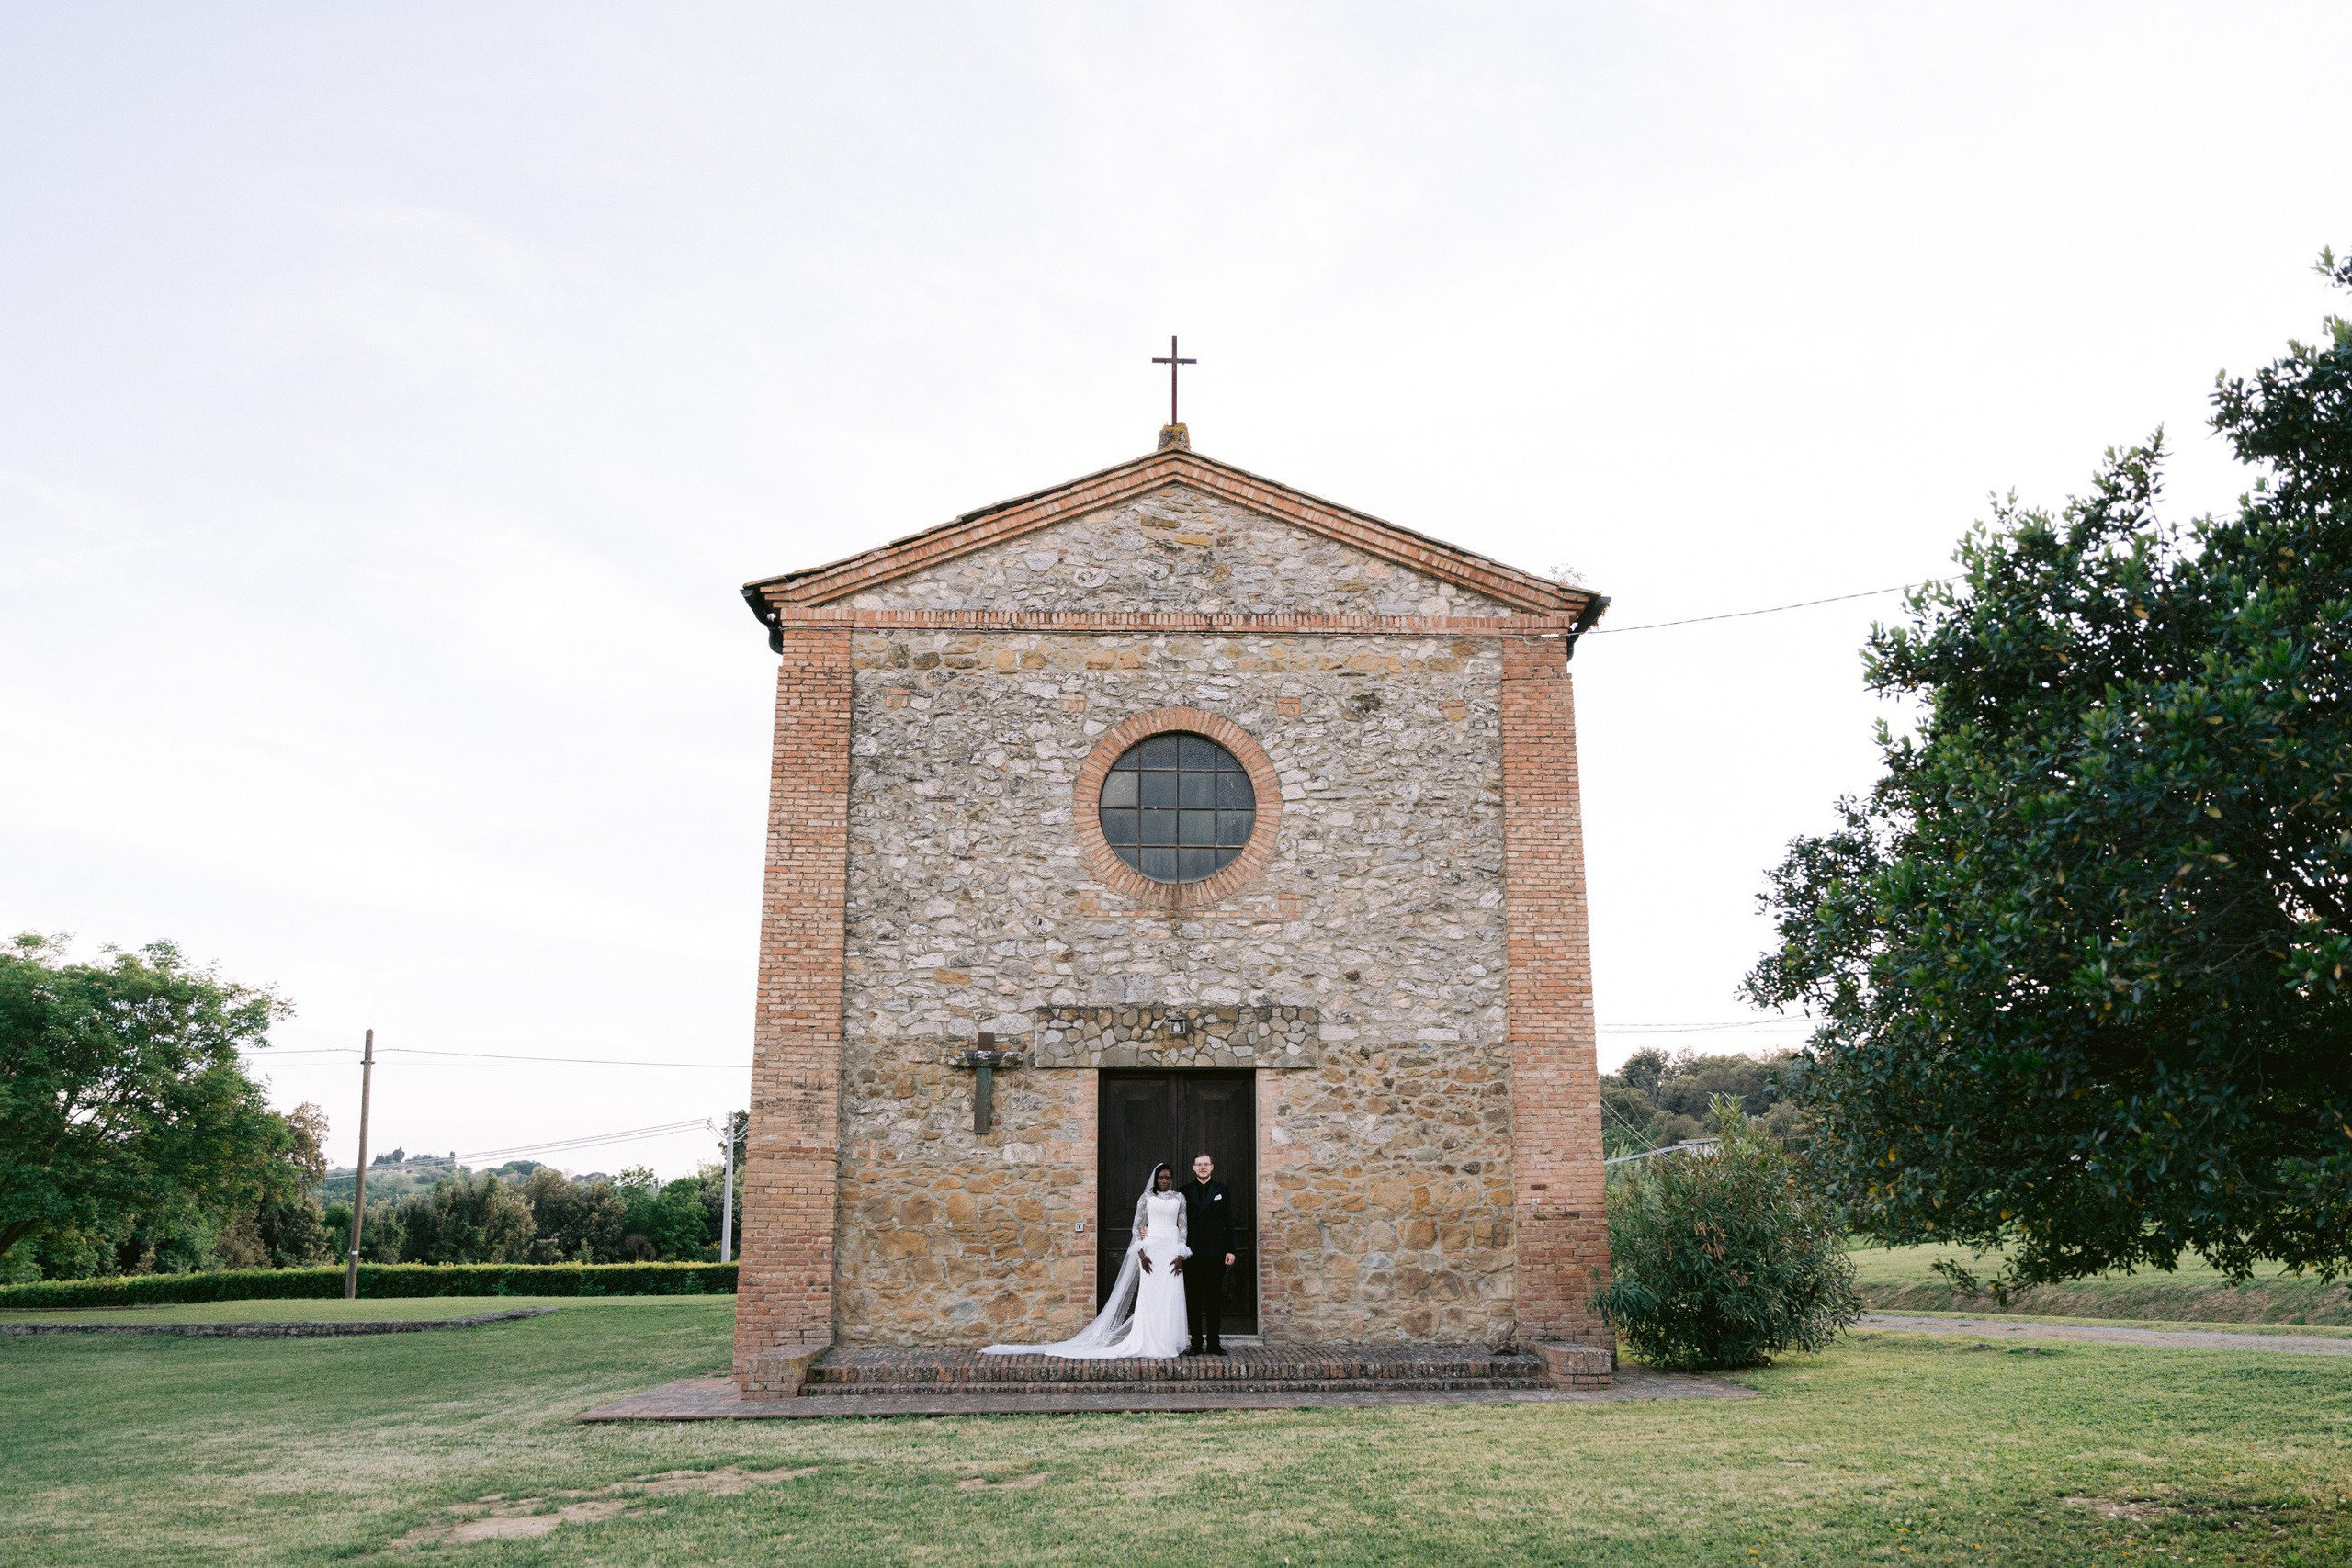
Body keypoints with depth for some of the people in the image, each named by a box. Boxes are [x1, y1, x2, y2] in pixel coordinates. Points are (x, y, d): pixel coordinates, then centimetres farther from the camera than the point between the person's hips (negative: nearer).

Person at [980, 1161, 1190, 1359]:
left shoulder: (1179, 1198, 8)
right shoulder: (1146, 1197, 5)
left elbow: (1183, 1227, 6)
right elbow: (1137, 1226, 3)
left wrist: (1181, 1255, -4)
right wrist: (1141, 1254, -8)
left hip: (1171, 1249, 1)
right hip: (1150, 1248, -1)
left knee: (1169, 1297, -1)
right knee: (1148, 1296, -4)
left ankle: (1167, 1343, 5)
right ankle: (1147, 1343, 0)